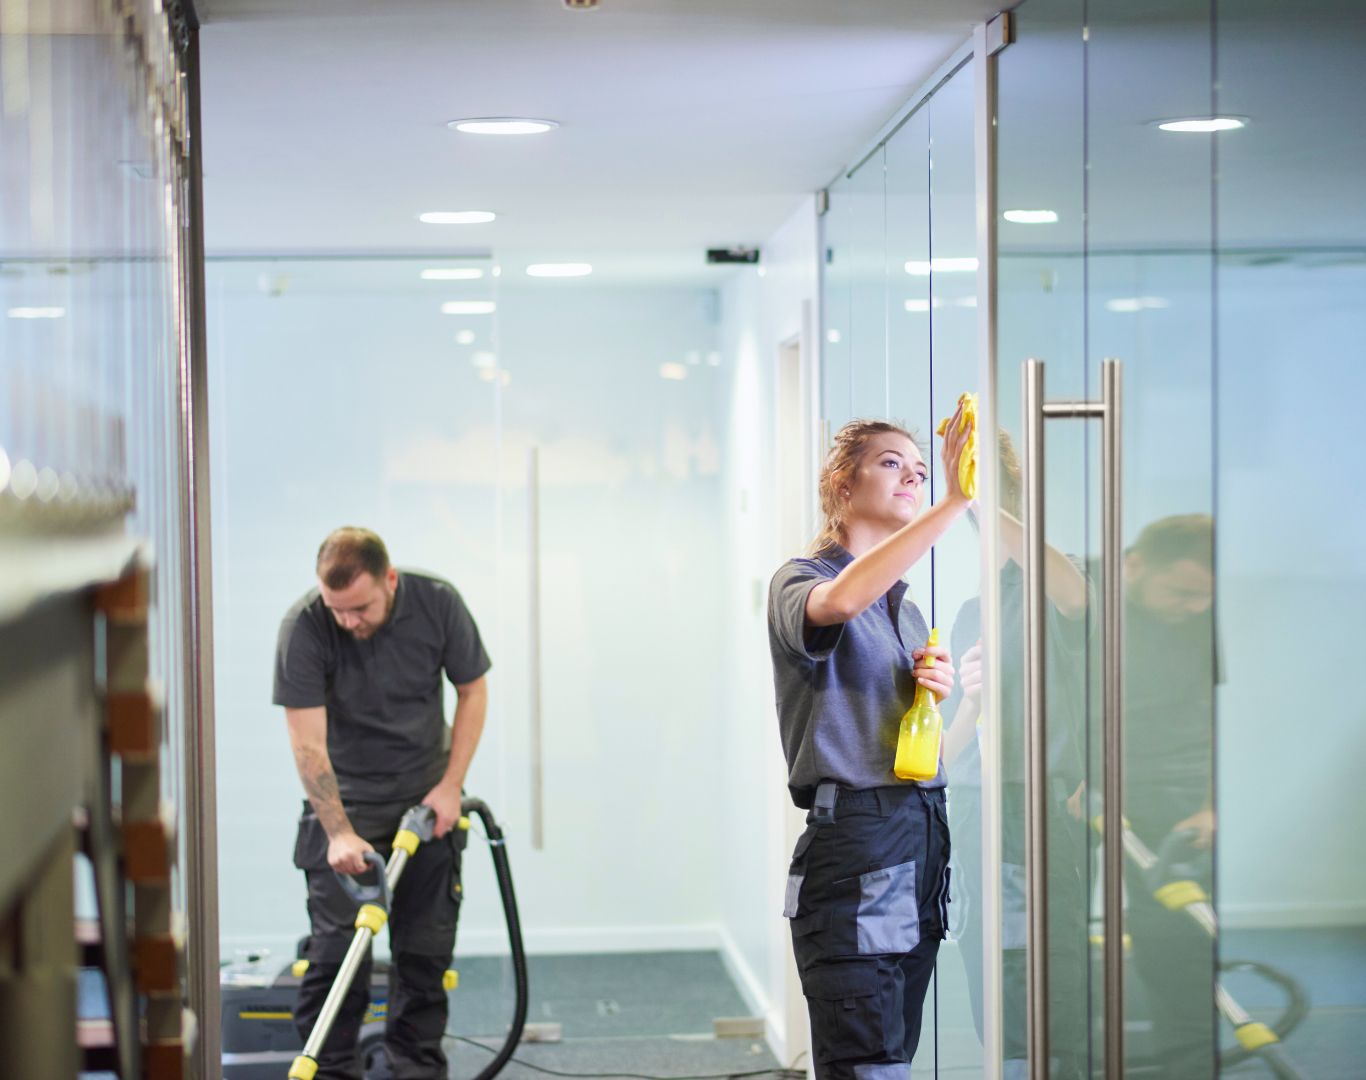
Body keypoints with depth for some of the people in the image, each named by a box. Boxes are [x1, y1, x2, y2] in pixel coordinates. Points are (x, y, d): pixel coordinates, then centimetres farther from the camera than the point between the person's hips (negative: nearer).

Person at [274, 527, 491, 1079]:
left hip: (426, 801, 2)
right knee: (338, 945, -7)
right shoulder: (303, 626, -23)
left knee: (426, 945, 4)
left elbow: (472, 689, -2)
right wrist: (338, 832, -27)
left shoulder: (437, 603, -16)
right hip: (344, 800, -2)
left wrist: (451, 785, -9)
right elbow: (308, 743, -22)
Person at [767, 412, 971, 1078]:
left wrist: (936, 696, 4)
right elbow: (839, 601, -29)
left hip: (922, 841, 8)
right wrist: (953, 503, -32)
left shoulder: (906, 609, 22)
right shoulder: (800, 579, -2)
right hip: (853, 841, -8)